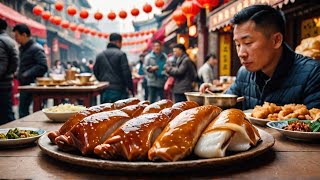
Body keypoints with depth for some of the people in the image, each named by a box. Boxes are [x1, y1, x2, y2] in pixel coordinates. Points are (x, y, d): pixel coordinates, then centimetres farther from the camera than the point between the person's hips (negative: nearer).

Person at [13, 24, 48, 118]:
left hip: (31, 84, -9)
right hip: (24, 85, 9)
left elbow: (43, 67, -20)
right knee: (23, 110, 11)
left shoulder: (36, 48, -10)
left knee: (23, 111, -10)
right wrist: (18, 74, 10)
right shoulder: (22, 48, 17)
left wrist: (26, 75, -21)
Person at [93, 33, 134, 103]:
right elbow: (126, 73, -11)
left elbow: (95, 71, 14)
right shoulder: (121, 54, -8)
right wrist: (131, 88, -4)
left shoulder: (100, 55, 10)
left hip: (104, 91, 5)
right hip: (118, 90, -5)